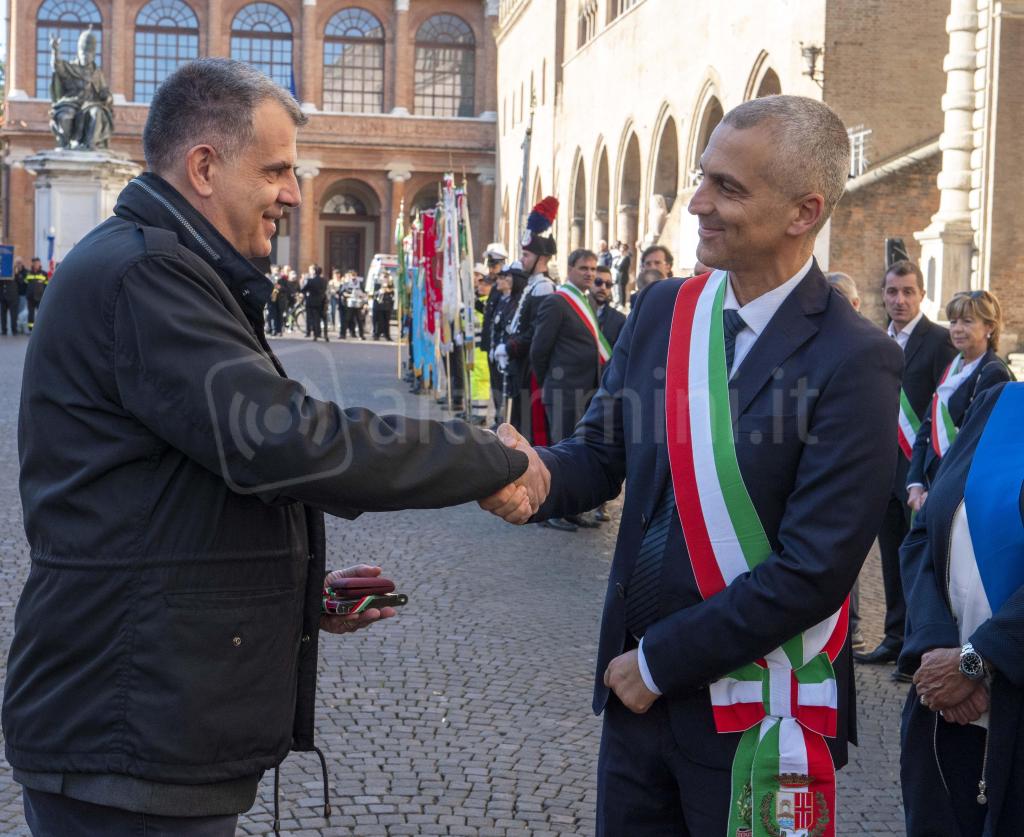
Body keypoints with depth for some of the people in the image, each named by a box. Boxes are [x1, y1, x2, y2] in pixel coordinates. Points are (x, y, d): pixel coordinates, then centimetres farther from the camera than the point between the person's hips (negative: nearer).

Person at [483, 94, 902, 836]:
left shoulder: (854, 363, -16)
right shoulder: (662, 309, 2)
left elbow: (814, 571, -18)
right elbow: (602, 453, 5)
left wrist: (661, 660, -13)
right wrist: (540, 474, -19)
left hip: (756, 711, -5)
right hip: (639, 687, 5)